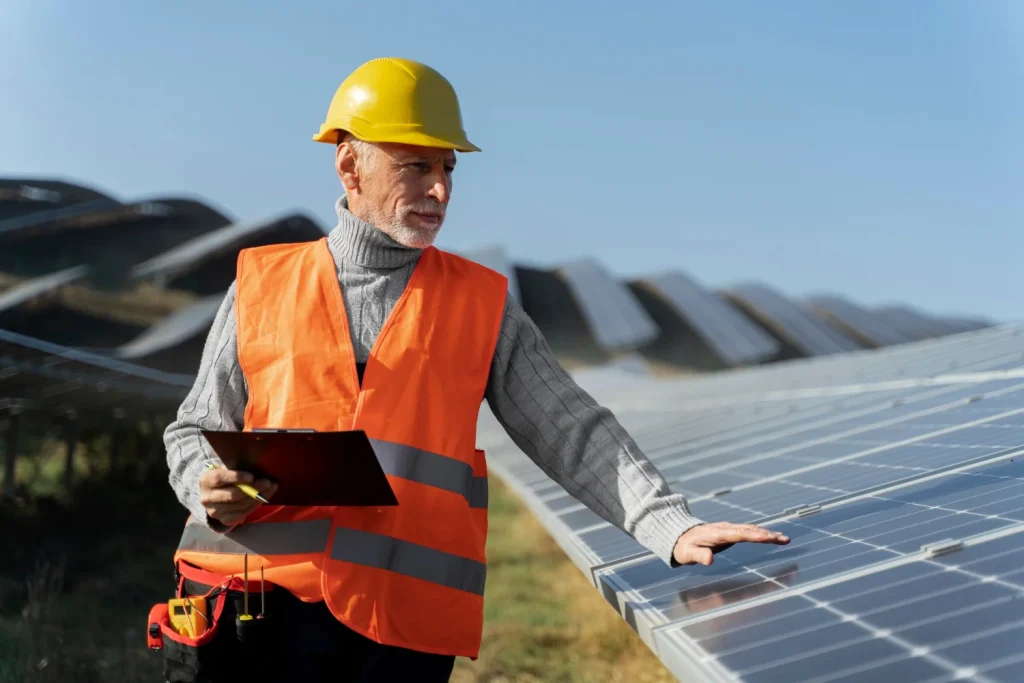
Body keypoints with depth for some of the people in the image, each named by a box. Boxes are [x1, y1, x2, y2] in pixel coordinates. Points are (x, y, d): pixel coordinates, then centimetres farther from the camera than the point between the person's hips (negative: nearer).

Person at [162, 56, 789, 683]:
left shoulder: (481, 303, 8)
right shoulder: (261, 286, 8)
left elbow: (573, 435, 3)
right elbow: (195, 434, 14)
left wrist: (671, 526, -10)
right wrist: (214, 496, -7)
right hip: (256, 605, 0)